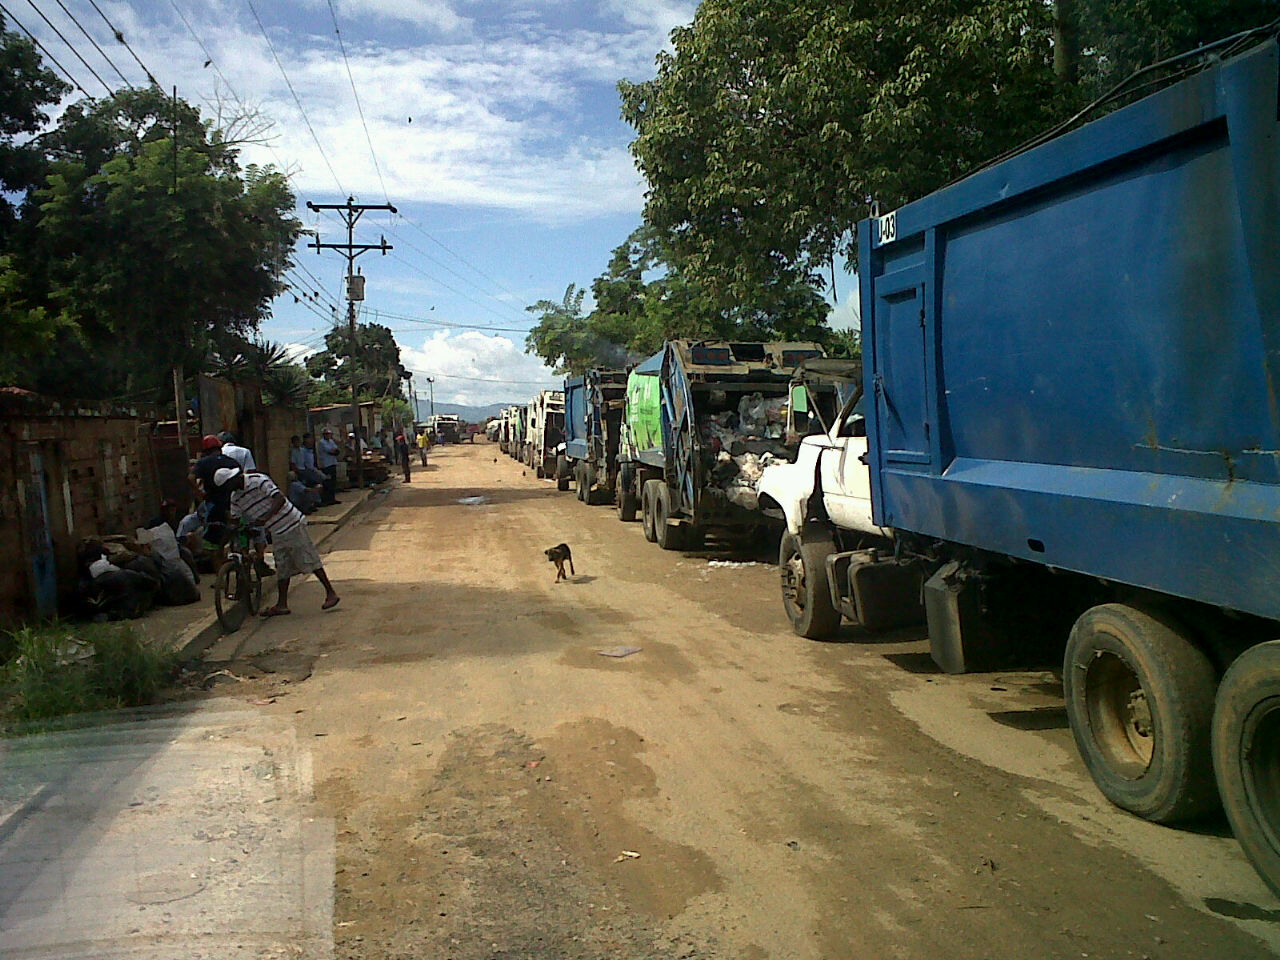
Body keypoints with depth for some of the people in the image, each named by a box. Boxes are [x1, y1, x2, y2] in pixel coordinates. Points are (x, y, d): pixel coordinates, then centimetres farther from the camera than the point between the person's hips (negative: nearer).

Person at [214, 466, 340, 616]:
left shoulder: (258, 480, -16)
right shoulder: (235, 497, 8)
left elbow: (280, 498, -25)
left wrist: (266, 518, -34)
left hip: (292, 525, -8)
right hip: (276, 533, 8)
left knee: (310, 561, -5)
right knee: (282, 568, 9)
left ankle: (331, 593, 1)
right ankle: (281, 605, 13)